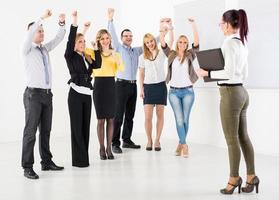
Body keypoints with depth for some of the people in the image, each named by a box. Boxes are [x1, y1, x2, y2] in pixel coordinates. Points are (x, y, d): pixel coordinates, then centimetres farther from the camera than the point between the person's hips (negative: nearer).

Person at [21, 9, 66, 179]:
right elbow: (29, 35, -21)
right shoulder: (27, 49, -2)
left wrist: (62, 23, -5)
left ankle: (47, 162, 21)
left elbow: (59, 38, 11)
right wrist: (43, 18, -25)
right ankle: (28, 167, -1)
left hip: (47, 94, 7)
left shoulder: (45, 49, 16)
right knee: (31, 131, -5)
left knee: (46, 130, 12)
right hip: (34, 93, -6)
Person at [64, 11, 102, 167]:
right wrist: (74, 22, -24)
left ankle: (84, 158, 17)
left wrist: (97, 49, 1)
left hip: (87, 95, 6)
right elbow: (70, 41, -17)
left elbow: (98, 65, 4)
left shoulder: (87, 58, 14)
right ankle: (78, 159, 4)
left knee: (85, 127, 9)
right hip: (76, 94, -6)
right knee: (77, 127, -2)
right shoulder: (70, 56, -3)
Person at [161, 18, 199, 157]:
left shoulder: (190, 55, 5)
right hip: (174, 91, 0)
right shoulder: (171, 55, 7)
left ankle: (180, 144, 17)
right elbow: (162, 42, 0)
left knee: (185, 119, 4)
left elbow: (196, 41, -7)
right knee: (179, 119, -7)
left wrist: (193, 24, -17)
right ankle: (184, 145, -2)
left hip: (188, 91, 0)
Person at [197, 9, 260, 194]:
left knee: (232, 139, 1)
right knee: (243, 137, 13)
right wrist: (216, 73, 21)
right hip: (242, 91, 9)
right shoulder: (242, 42, 13)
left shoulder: (229, 42, -15)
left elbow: (229, 72, -23)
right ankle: (251, 176, 18)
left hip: (231, 93, -9)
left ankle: (234, 178, 11)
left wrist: (207, 73, -14)